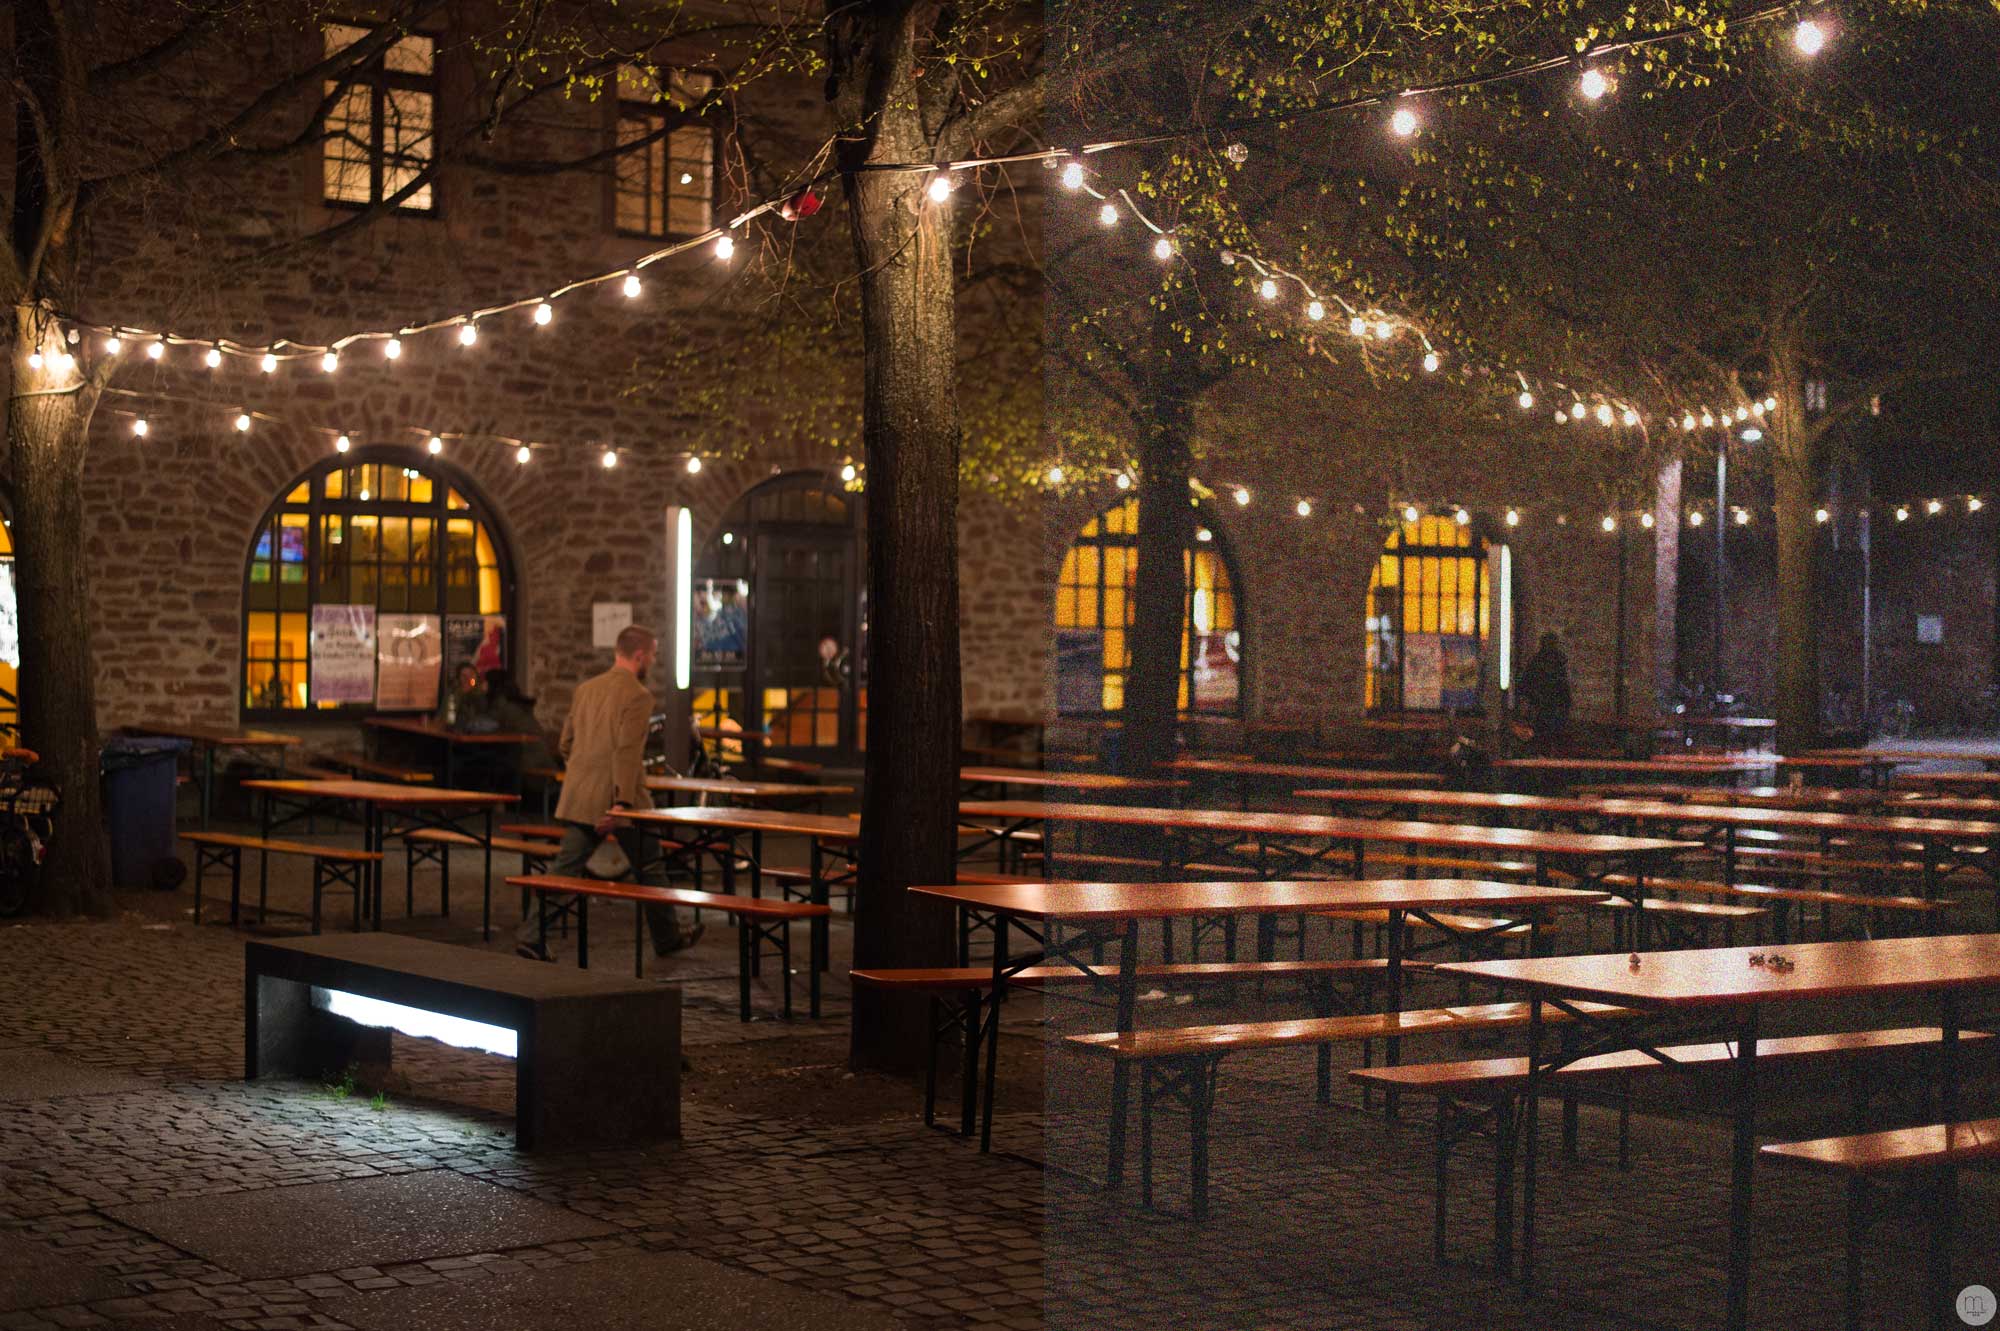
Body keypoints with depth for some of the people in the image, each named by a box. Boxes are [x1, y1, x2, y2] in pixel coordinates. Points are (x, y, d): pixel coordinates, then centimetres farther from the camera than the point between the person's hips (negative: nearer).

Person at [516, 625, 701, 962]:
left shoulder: (585, 689, 11)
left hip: (579, 799, 6)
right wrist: (621, 803, -26)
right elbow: (627, 751, -21)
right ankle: (667, 937, 25)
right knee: (649, 869, 12)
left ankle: (531, 937, -6)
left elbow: (565, 745, 16)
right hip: (617, 799, -6)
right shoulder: (637, 695, -12)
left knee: (565, 869, 4)